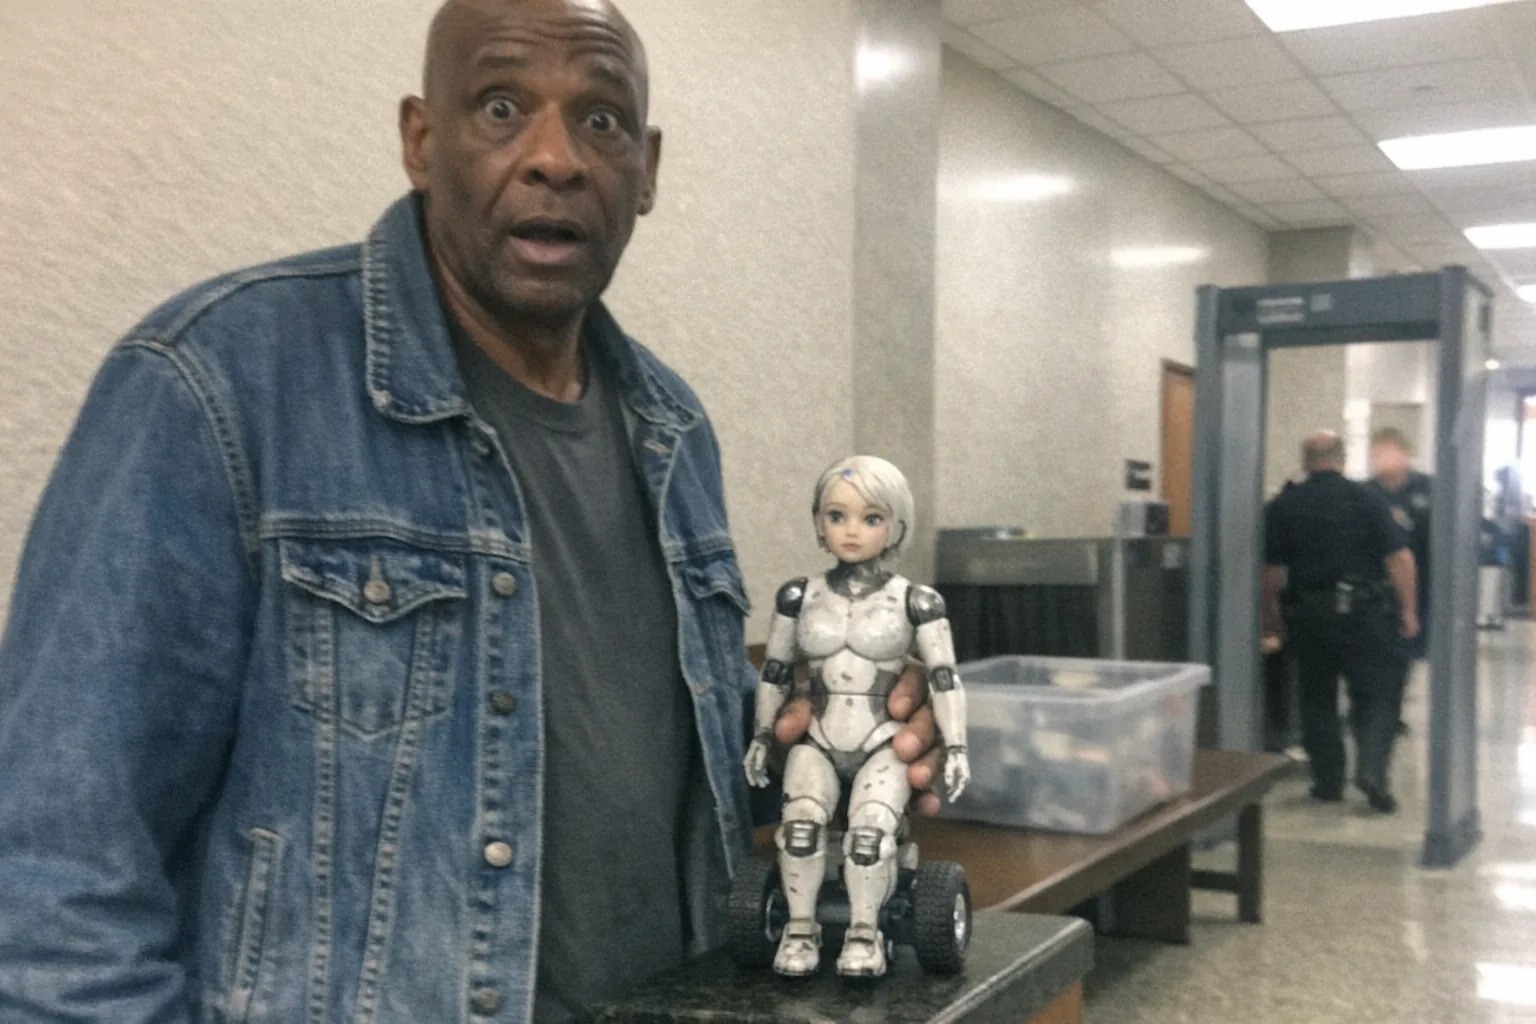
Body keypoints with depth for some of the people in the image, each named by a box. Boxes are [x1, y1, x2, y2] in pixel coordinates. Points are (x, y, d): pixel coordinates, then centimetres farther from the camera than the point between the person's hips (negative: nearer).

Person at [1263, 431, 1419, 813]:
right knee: (1378, 695, 7)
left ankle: (1328, 781, 15)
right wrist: (1408, 610, 1)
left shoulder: (1282, 507, 0)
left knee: (1317, 700, 12)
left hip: (1309, 614, 2)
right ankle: (1373, 770, -8)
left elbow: (1271, 570, 0)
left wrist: (1270, 613, 13)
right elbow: (1399, 558, -6)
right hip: (1365, 610, -2)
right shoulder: (1368, 499, -4)